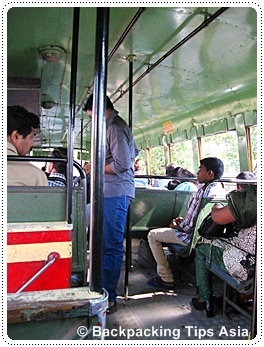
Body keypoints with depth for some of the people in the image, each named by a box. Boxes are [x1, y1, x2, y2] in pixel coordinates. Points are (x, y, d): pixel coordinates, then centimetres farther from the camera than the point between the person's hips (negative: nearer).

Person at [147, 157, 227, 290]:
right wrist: (183, 220, 9)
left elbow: (189, 226, -24)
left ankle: (167, 279, 10)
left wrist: (176, 226, -3)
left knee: (152, 235, 5)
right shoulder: (223, 191, 1)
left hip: (192, 237, -9)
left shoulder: (201, 192, -26)